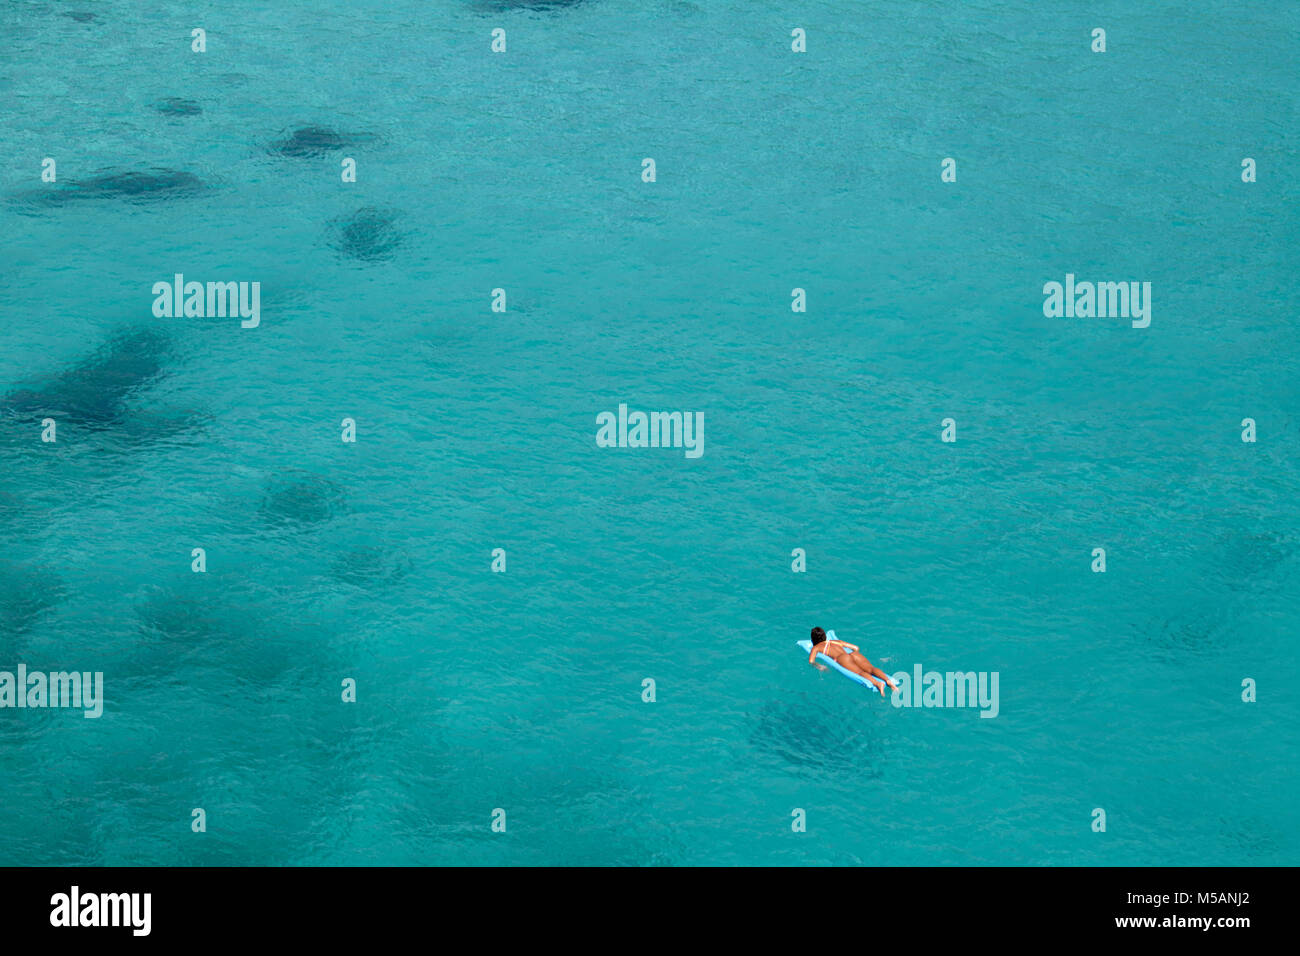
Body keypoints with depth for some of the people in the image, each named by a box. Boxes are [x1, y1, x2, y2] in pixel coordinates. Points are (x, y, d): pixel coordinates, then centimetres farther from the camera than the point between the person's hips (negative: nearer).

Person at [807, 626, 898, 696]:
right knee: (871, 669, -21)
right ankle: (888, 680, -51)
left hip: (841, 658, -5)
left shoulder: (816, 647, 26)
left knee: (860, 672, -31)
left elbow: (811, 661, 9)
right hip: (854, 654, 5)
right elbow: (856, 647, 42)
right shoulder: (836, 641, 40)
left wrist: (819, 666, 20)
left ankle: (878, 683, -59)